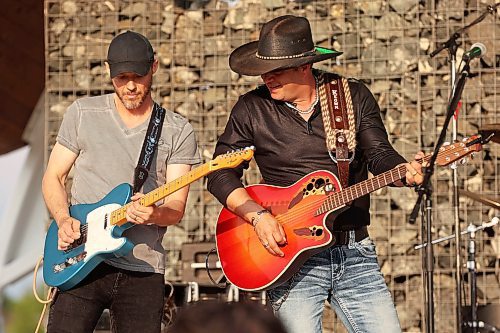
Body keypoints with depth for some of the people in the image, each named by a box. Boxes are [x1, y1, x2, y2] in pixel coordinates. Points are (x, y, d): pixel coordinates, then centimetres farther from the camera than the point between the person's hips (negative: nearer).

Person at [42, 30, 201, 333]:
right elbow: (54, 177, 11)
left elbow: (177, 208, 0)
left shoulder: (178, 132, 4)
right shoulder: (83, 113, 7)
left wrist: (154, 214, -23)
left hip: (144, 271, 0)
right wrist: (64, 219, -7)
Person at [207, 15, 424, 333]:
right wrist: (257, 215, -14)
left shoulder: (355, 96, 4)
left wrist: (406, 172, -23)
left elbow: (379, 155, -1)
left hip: (354, 253, 1)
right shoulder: (252, 109, 2)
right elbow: (221, 174, 1)